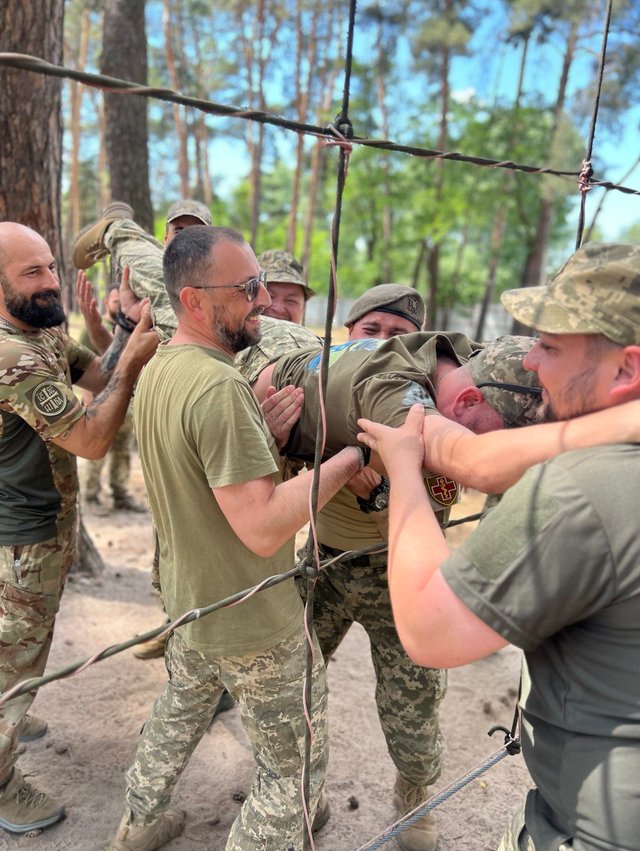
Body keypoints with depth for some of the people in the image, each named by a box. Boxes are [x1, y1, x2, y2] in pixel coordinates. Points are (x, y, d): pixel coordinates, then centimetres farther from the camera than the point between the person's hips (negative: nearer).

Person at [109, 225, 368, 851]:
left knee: (180, 710, 33)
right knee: (296, 764, 13)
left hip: (187, 599, 9)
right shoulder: (219, 387, -30)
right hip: (251, 622, -9)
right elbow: (264, 528, -32)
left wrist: (263, 421, -2)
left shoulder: (158, 370, 0)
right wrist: (349, 457, -26)